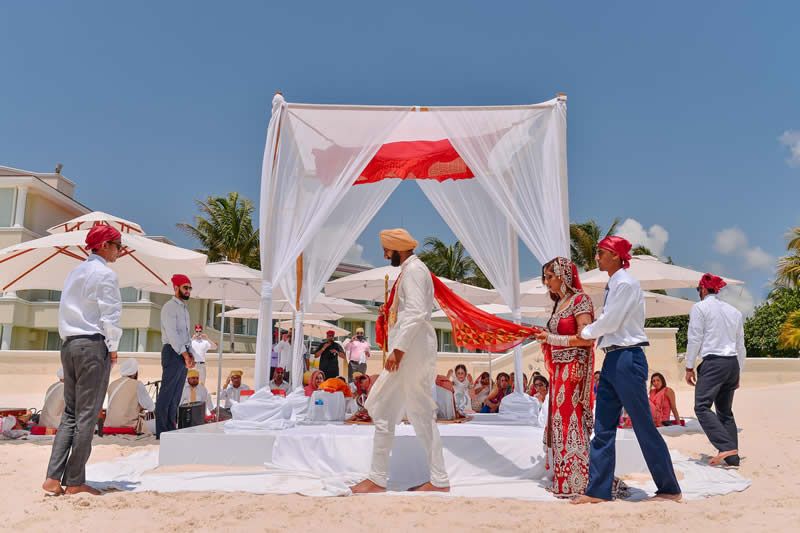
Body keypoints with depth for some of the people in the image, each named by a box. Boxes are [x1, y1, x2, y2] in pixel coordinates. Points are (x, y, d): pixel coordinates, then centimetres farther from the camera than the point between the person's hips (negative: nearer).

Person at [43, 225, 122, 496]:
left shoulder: (75, 272, 17)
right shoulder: (106, 274, -8)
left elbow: (66, 312, 17)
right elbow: (110, 316, -12)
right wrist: (112, 349, -2)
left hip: (69, 345, 8)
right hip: (93, 345, -8)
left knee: (70, 413, 11)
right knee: (87, 415, -2)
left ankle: (53, 478, 8)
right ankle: (75, 482, 4)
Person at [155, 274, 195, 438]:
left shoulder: (184, 308, 21)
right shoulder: (169, 307, -7)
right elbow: (172, 333, -16)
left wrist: (190, 354, 9)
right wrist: (185, 355, -20)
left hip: (183, 354, 9)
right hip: (173, 352, -9)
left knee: (176, 394, 10)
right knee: (167, 393, -9)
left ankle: (171, 428, 15)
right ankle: (161, 431, -7)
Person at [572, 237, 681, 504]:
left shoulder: (625, 283, -12)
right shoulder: (613, 285, 16)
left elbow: (609, 322, -15)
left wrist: (582, 333, -1)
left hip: (627, 359, -9)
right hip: (612, 359, 9)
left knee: (644, 427, 0)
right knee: (603, 428, 8)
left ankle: (670, 489, 14)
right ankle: (598, 490, 14)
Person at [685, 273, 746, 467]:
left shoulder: (700, 307, -1)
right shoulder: (734, 311, 18)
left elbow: (695, 339, -7)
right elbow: (741, 345, 19)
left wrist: (689, 367, -2)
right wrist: (737, 374, 24)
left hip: (713, 362, -7)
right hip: (733, 363, 7)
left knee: (702, 407, -12)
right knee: (725, 411, 11)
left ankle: (726, 447, -27)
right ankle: (733, 458, 7)